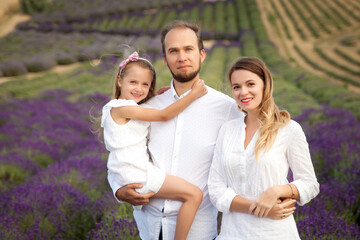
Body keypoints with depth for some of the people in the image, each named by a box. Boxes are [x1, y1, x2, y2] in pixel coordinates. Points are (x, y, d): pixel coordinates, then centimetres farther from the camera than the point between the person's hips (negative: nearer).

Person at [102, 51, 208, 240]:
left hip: (131, 173, 11)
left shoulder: (117, 108, 17)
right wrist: (193, 94, -10)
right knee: (194, 194, -13)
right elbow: (164, 115, -13)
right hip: (136, 176, -11)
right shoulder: (122, 108, -13)